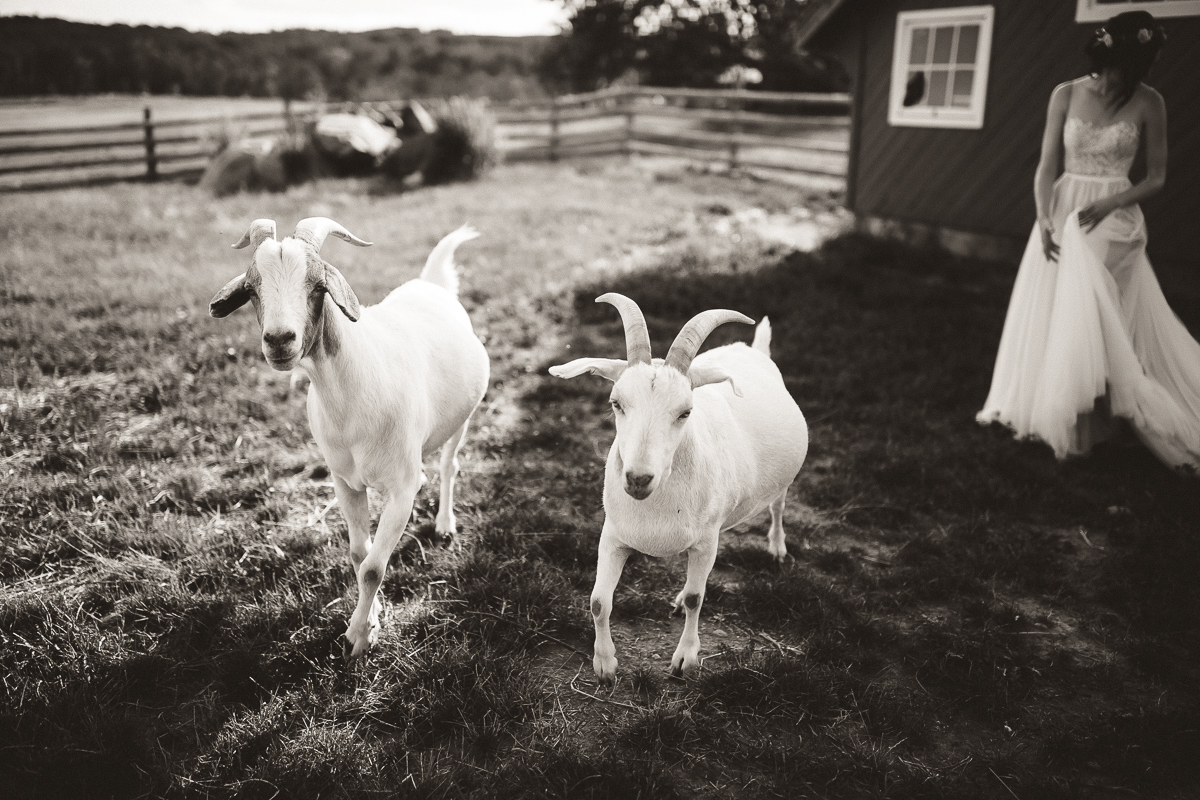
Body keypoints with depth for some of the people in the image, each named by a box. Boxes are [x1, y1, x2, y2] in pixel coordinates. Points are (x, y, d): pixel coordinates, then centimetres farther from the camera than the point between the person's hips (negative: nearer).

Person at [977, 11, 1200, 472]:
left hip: (1114, 220, -2)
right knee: (1051, 314, 6)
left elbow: (1156, 177, 0)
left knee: (1096, 318, -5)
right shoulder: (1066, 95, -2)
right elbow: (1047, 165, -3)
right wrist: (1044, 219, -17)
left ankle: (1086, 423, 4)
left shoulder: (1148, 103, -5)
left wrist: (1108, 205, -17)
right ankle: (1046, 411, 20)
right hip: (1064, 210, 2)